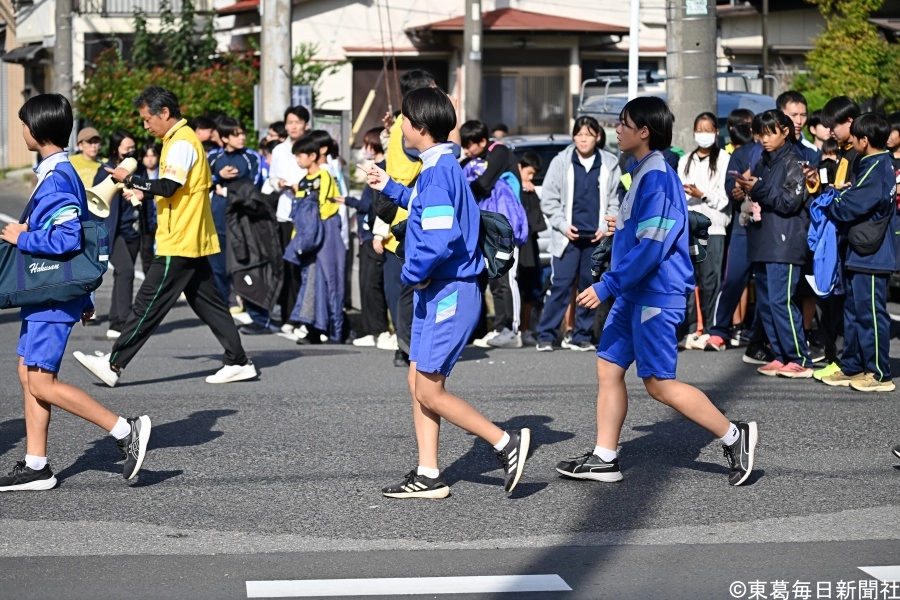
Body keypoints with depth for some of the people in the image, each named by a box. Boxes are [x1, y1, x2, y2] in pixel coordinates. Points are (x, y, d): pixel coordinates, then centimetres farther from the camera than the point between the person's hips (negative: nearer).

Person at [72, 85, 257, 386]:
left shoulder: (181, 143, -15)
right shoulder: (180, 139, 16)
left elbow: (169, 186, -25)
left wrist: (130, 180, -18)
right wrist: (144, 193, 10)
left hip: (179, 244, -10)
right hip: (193, 240, 10)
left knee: (148, 304, -6)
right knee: (207, 303, 11)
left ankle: (113, 364, -4)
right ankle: (239, 362, 12)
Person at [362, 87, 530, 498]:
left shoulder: (438, 172, -19)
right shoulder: (440, 167, 12)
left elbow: (440, 239, -29)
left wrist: (413, 274, -14)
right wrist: (389, 187, 33)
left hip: (449, 293, -10)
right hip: (436, 293, 10)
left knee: (430, 392, -6)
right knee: (418, 384, 12)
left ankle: (506, 442, 0)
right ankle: (428, 476, 16)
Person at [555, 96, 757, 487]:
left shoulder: (656, 177, -19)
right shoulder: (644, 173, 13)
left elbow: (651, 247, -24)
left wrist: (606, 286, -23)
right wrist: (622, 227, 18)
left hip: (655, 295, -10)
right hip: (633, 293, 10)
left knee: (659, 383, -6)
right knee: (609, 367, 9)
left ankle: (734, 436, 4)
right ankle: (604, 459, 13)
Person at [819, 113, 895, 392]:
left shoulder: (875, 169, -17)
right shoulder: (883, 165, 13)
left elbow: (850, 207, -18)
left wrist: (829, 205, 0)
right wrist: (842, 195, 1)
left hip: (869, 255, -10)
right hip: (861, 254, 10)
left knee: (871, 313, -5)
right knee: (854, 311, 15)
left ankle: (879, 374, 0)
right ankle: (852, 367, 22)